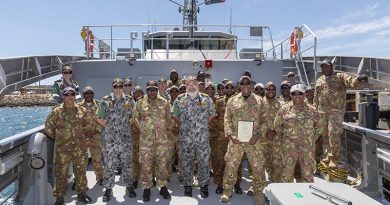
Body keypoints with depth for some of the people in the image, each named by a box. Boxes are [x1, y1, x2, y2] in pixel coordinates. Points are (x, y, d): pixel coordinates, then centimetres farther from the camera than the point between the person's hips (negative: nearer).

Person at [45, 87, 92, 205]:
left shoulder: (82, 110, 4)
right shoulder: (56, 111, -3)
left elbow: (88, 125, 16)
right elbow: (48, 127, 5)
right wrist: (57, 137, 7)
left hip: (79, 146, 2)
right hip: (62, 147, -2)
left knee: (81, 170, 10)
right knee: (61, 172, 4)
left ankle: (82, 193, 25)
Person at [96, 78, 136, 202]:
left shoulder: (129, 101, 4)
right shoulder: (106, 101, 2)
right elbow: (99, 118, 7)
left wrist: (127, 125, 4)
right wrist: (108, 126, 1)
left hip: (126, 138, 1)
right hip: (110, 139, -1)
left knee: (127, 163, 10)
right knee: (109, 165, 4)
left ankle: (129, 186, 24)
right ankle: (108, 188, 18)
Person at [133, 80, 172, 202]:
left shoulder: (164, 102, 2)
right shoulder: (140, 103, 1)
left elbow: (168, 117, 13)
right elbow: (135, 117, 11)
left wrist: (164, 128, 8)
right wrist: (141, 129, 3)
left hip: (162, 138, 1)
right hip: (146, 139, 0)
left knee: (162, 163, 7)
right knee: (146, 163, 4)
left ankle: (163, 187, 21)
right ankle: (146, 188, 18)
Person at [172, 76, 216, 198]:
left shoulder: (206, 99, 2)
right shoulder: (180, 99, 3)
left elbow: (212, 114, 11)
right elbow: (174, 114, 14)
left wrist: (203, 124, 8)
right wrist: (182, 125, 9)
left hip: (203, 137, 0)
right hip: (186, 137, 1)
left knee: (204, 161, 5)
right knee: (187, 162, 10)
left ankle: (204, 185, 21)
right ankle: (187, 186, 26)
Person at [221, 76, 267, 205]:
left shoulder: (259, 101, 5)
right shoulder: (232, 101, 5)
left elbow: (264, 120, 4)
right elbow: (227, 119, 3)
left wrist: (258, 135, -9)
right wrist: (231, 135, -9)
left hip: (254, 140, 0)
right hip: (235, 140, 0)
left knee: (258, 167, 8)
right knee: (231, 166, 6)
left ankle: (259, 192, 28)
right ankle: (227, 190, 24)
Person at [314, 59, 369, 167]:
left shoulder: (340, 77, 0)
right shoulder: (319, 80, 15)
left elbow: (350, 81, -22)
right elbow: (316, 97, 19)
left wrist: (357, 81, -45)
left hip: (336, 111, -5)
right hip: (322, 111, 6)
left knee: (334, 134, -7)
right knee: (325, 134, 11)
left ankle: (334, 158, 6)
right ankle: (330, 154, 26)